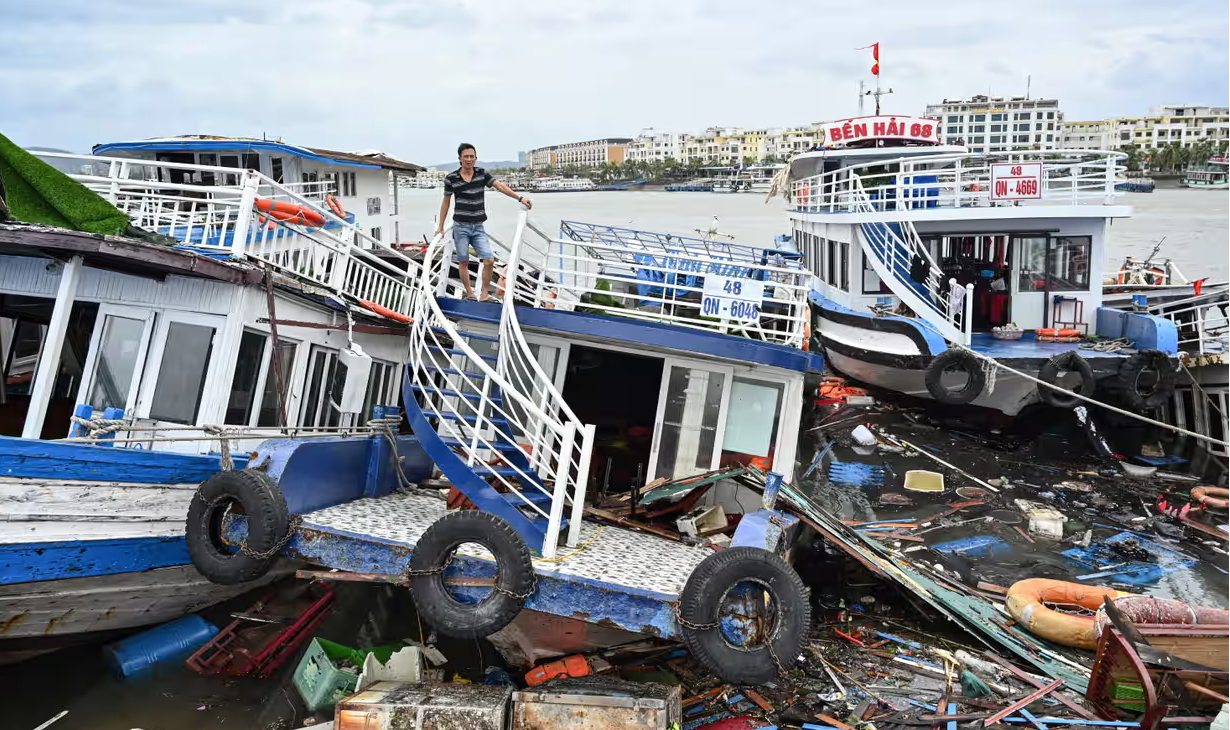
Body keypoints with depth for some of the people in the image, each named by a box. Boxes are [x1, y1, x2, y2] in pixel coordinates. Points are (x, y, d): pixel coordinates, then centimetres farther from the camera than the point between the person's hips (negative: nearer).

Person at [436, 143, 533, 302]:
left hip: (478, 227, 2)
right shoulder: (451, 178, -3)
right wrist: (440, 226, 7)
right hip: (460, 226, -2)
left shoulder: (482, 173, 2)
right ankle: (469, 293, 17)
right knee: (463, 262, 4)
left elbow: (500, 186, -7)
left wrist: (519, 198, -19)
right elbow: (446, 202, 6)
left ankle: (484, 294, 5)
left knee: (489, 260, -8)